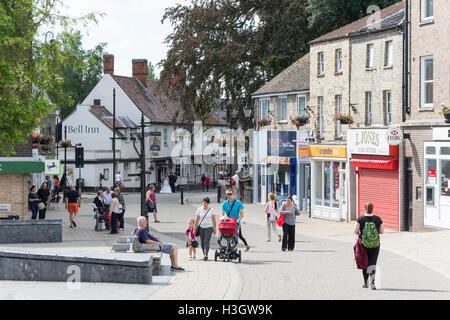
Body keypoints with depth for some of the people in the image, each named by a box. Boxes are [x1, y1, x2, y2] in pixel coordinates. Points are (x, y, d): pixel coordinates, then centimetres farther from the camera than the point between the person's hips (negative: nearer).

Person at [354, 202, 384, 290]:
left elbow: (355, 231, -12)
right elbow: (382, 232, 1)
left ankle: (366, 283, 24)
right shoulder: (378, 219, -2)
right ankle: (372, 282, -17)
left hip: (363, 244, 0)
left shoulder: (360, 219, -6)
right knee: (372, 264, 0)